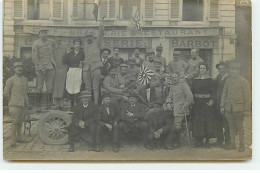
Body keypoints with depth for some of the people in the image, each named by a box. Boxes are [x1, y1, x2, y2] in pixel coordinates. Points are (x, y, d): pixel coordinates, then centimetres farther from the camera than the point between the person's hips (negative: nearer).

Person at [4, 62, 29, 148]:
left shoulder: (25, 79, 12)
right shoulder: (10, 80, -6)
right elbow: (6, 93, -4)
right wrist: (13, 101, 2)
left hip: (23, 105, 6)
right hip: (15, 105, -6)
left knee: (20, 122, 12)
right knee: (15, 122, -8)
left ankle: (18, 137, 24)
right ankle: (13, 141, -3)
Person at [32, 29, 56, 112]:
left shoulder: (51, 42, 10)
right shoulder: (36, 44, -3)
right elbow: (34, 58, -8)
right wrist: (41, 68, -14)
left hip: (51, 67, 4)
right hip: (41, 68, -4)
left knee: (50, 88, 3)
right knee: (39, 87, -3)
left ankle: (49, 105, 9)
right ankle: (38, 106, 3)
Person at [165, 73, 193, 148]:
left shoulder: (183, 85, -3)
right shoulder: (172, 87, 19)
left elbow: (190, 97, -10)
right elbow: (169, 97, 22)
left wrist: (184, 106, -14)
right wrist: (168, 103, 1)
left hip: (181, 109, -6)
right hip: (173, 108, 6)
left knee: (177, 125, -10)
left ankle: (176, 142, -1)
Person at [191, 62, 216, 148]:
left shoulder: (210, 80, 3)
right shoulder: (195, 80, 10)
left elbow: (213, 92, -3)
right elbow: (192, 92, 8)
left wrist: (212, 100, -18)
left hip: (207, 103, -2)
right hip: (197, 103, 2)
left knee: (208, 121, -2)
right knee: (197, 121, 0)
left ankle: (207, 141, 7)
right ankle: (199, 140, 10)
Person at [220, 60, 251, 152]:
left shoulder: (243, 81, -4)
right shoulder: (228, 81, 10)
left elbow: (247, 96, -5)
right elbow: (224, 94, 14)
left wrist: (247, 109, -7)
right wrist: (222, 106, 8)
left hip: (238, 108, -4)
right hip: (228, 108, 4)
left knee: (239, 127, 1)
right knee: (231, 126, 9)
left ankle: (242, 145, 10)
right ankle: (232, 144, 18)